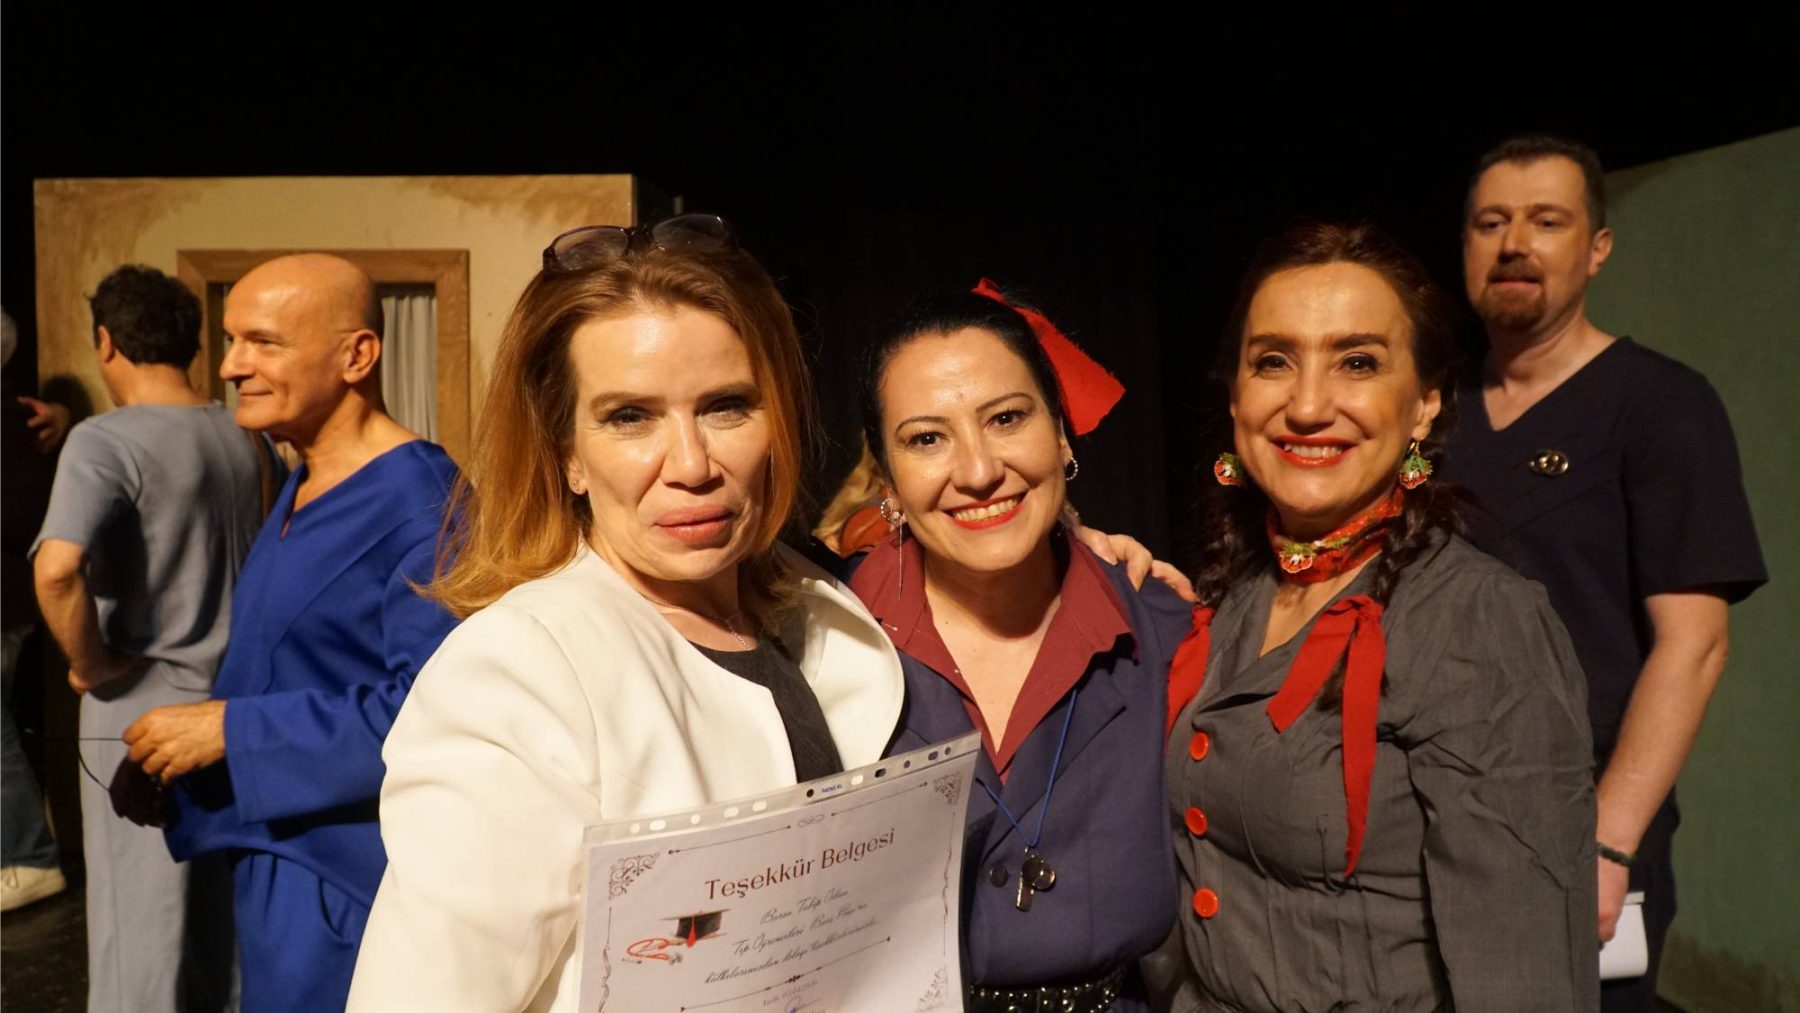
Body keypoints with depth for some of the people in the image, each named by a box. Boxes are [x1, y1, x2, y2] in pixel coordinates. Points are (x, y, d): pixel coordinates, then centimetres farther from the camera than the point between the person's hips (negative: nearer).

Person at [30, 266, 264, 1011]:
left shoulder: (105, 440, -15)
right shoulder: (245, 441, 4)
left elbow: (58, 568, -31)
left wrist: (92, 664, -16)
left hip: (144, 711, -6)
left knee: (139, 919, 7)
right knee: (220, 913, 20)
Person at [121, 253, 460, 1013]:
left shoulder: (419, 501, -21)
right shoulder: (301, 488, 9)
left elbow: (430, 703, -29)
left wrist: (229, 730, -21)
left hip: (346, 876, -9)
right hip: (275, 852, 9)